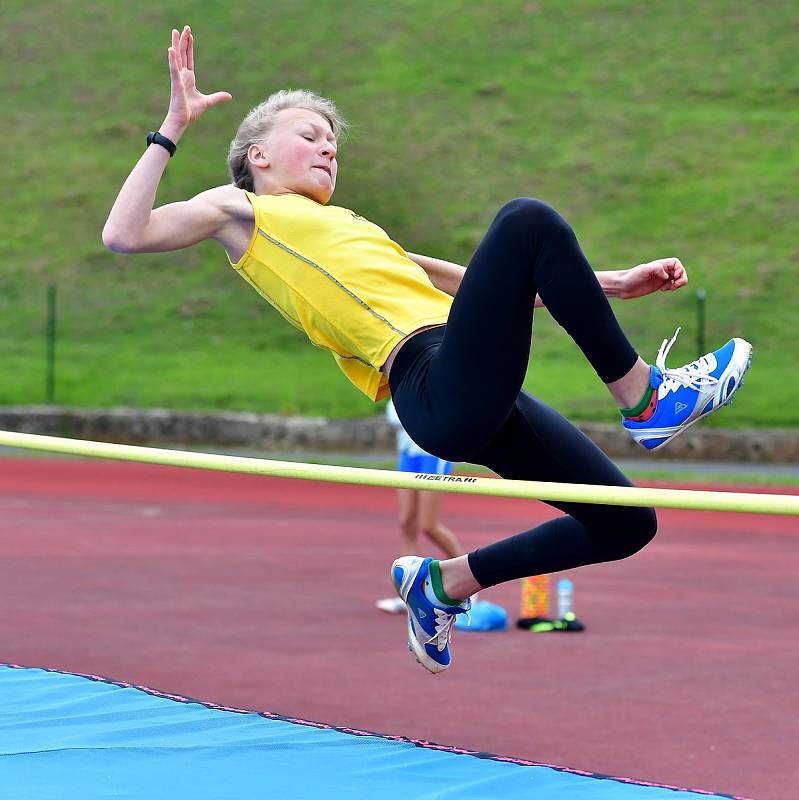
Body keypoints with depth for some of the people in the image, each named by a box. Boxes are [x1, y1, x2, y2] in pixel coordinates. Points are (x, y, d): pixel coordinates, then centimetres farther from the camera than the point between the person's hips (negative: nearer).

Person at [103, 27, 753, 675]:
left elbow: (476, 283, 35)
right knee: (527, 221, -22)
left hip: (478, 398, 9)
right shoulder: (242, 210, 14)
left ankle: (444, 582, 20)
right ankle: (646, 400, -13)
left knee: (625, 524, 8)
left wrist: (611, 285, 30)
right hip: (438, 387, -9)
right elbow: (125, 235, -3)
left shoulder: (353, 231, 34)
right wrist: (173, 128, -5)